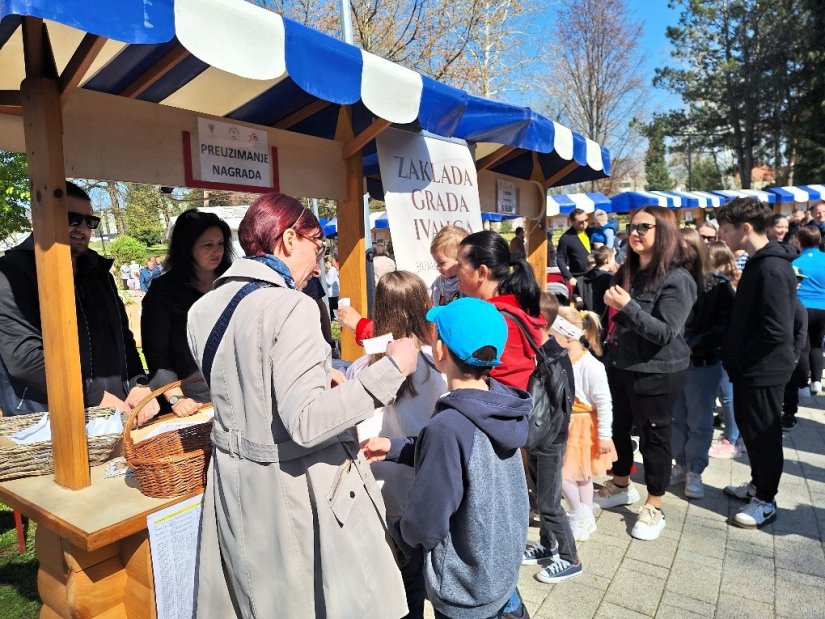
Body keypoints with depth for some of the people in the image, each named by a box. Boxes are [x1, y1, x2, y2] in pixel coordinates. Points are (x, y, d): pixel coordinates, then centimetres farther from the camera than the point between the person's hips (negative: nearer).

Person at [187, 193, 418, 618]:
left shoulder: (203, 309, 3)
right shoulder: (291, 307, -21)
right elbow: (306, 423, -27)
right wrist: (391, 369, -23)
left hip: (236, 481, 8)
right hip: (299, 486, -7)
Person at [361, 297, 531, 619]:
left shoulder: (447, 427, -33)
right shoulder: (498, 402, -10)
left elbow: (425, 525, -24)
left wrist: (401, 532, -3)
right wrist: (394, 447, 5)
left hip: (464, 592, -5)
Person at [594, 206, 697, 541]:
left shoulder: (677, 279, -14)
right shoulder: (627, 271, 7)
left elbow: (664, 333, -22)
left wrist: (627, 306, -30)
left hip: (656, 372, -7)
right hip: (619, 365, 7)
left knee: (654, 435, 6)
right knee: (617, 428, 18)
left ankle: (654, 507, 22)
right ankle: (622, 485, 39)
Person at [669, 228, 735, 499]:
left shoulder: (717, 285, -6)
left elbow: (725, 326, -10)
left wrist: (690, 345, -18)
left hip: (703, 364, -2)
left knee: (699, 421, 9)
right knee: (675, 419, 13)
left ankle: (695, 472, 23)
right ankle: (681, 465, 29)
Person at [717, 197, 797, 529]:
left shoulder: (771, 269, -23)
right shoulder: (758, 263, 9)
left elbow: (776, 331, -27)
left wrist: (737, 357, -17)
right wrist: (733, 354, 11)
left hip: (763, 369, -9)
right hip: (750, 368, 9)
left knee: (763, 434, 5)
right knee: (749, 429, 21)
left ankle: (766, 500, 21)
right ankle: (758, 484, 38)